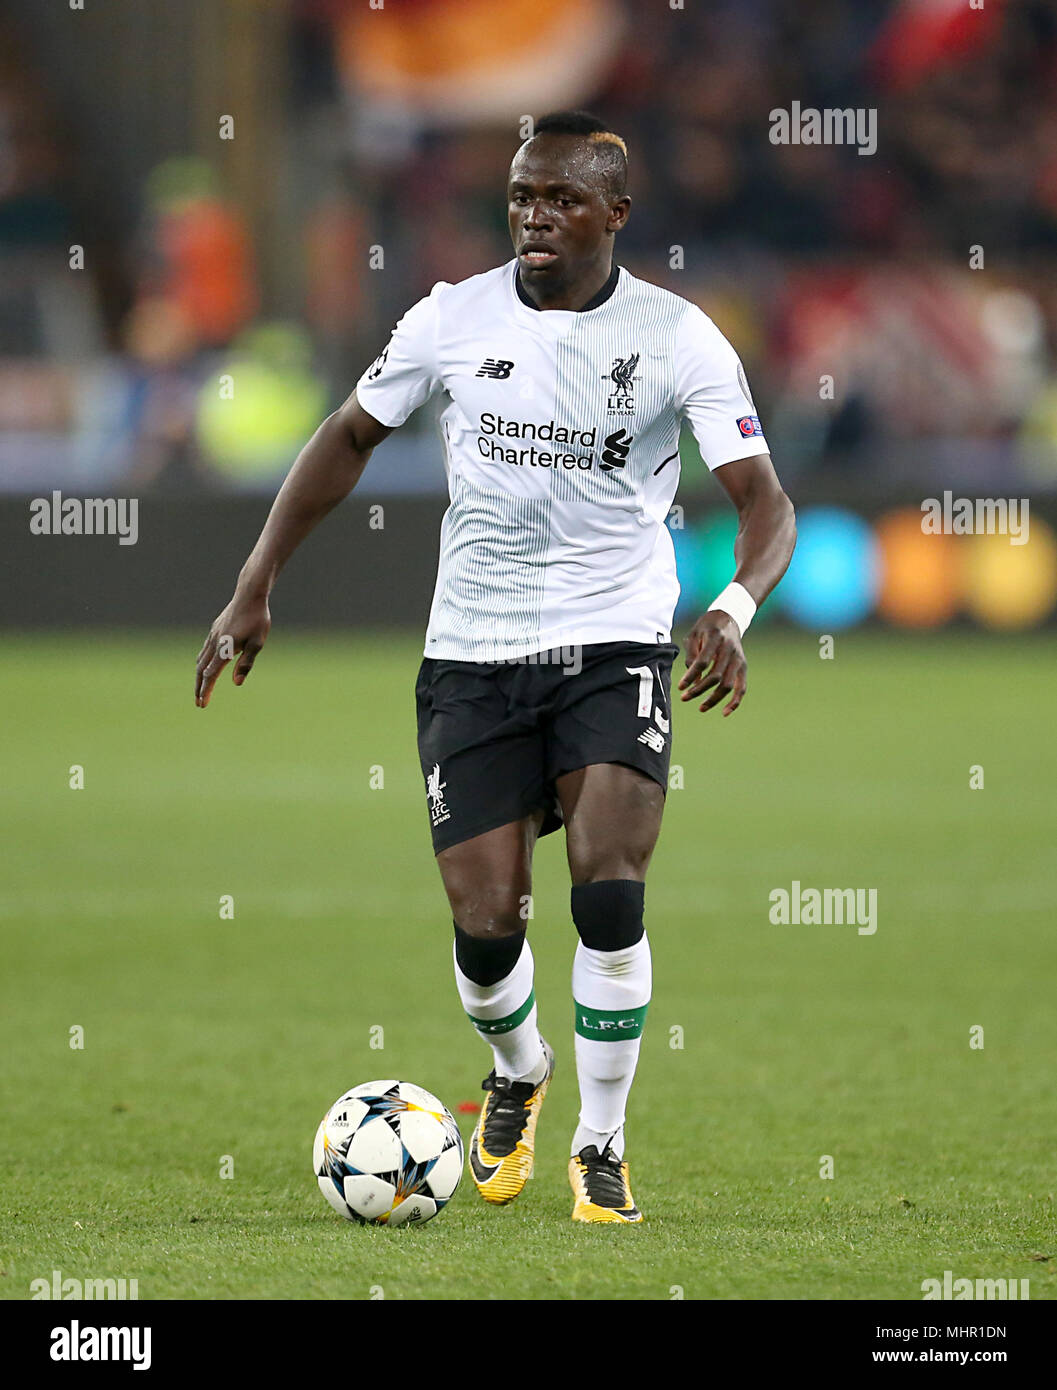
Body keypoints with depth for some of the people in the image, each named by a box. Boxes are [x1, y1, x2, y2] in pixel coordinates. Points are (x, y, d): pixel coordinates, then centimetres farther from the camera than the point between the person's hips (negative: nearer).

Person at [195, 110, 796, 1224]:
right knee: (485, 920, -3)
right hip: (471, 658, 2)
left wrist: (734, 608, -31)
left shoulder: (678, 337, -6)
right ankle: (517, 1072, 32)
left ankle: (601, 1144, -1)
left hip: (616, 644, -2)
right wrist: (253, 592, 8)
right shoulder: (454, 318, 0)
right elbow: (349, 437, 14)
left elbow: (764, 500, -10)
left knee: (609, 890, -19)